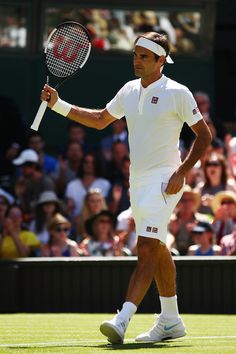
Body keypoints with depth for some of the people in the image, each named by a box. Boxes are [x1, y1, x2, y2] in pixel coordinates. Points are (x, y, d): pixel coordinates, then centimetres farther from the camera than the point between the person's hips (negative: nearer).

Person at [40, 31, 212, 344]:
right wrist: (59, 105, 15)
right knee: (158, 250, 15)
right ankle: (171, 321, 25)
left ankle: (122, 321, -29)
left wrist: (182, 172, -15)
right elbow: (100, 120, 24)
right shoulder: (129, 91, 10)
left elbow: (204, 134, -6)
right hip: (137, 182, 8)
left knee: (147, 249, -17)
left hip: (164, 182, -8)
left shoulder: (177, 93, -9)